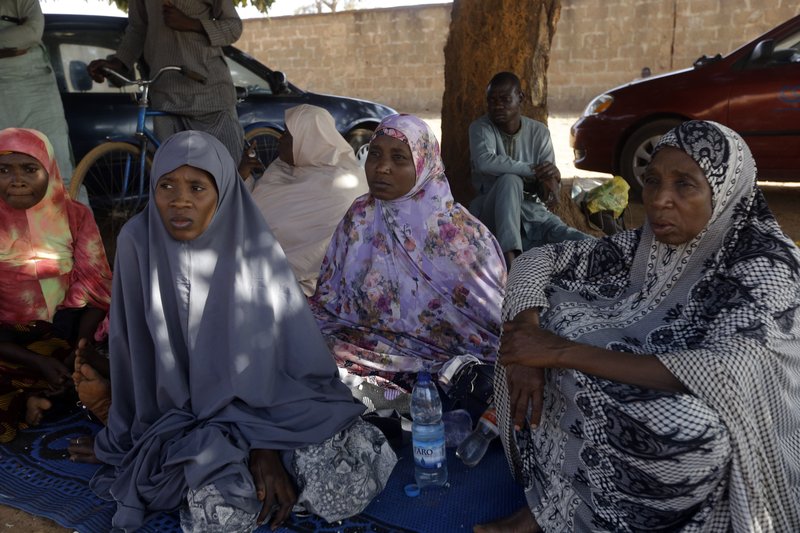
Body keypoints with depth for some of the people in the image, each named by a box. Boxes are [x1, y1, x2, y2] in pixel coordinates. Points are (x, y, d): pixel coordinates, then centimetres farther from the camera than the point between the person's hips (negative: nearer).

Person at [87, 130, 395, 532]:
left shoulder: (254, 245, -12)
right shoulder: (137, 242, -11)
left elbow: (281, 350, -13)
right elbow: (136, 353, -4)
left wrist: (264, 442, -23)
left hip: (259, 400, 1)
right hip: (180, 412, 0)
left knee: (350, 480, -19)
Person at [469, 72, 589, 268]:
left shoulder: (539, 131, 4)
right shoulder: (481, 128, -4)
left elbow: (551, 191, -1)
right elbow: (484, 162, -29)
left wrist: (551, 178, -25)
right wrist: (534, 170, -26)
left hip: (532, 211, 2)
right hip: (492, 213, -2)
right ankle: (510, 258, -44)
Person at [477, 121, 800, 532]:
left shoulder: (765, 263, -22)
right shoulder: (646, 243, -7)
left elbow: (728, 376, -38)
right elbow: (535, 261, -4)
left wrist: (564, 352, -36)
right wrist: (529, 345, -23)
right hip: (638, 407, 5)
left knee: (692, 429, -39)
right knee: (543, 307, -9)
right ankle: (553, 498, -7)